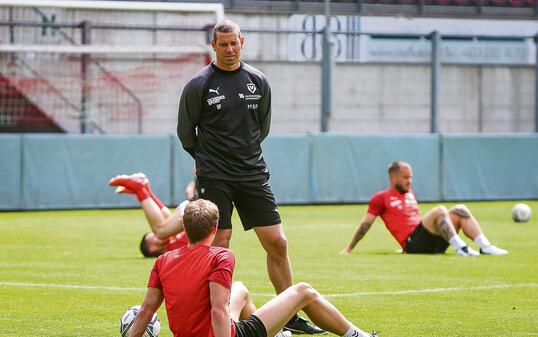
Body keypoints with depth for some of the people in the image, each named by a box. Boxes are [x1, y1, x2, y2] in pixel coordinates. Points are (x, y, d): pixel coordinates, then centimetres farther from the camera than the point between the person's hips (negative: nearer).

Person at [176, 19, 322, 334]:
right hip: (214, 178, -3)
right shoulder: (198, 85, -5)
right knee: (219, 246, -7)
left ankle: (291, 317, 8)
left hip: (253, 173, 4)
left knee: (277, 243, 0)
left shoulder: (258, 81, 6)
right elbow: (186, 132, 5)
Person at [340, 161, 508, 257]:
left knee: (460, 210, -6)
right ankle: (461, 248, -37)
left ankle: (485, 247, -18)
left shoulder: (410, 194, 26)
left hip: (432, 243, 7)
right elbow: (366, 224, 5)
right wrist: (349, 249, 5)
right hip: (412, 243, -7)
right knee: (440, 211, -27)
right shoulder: (381, 198, 5)